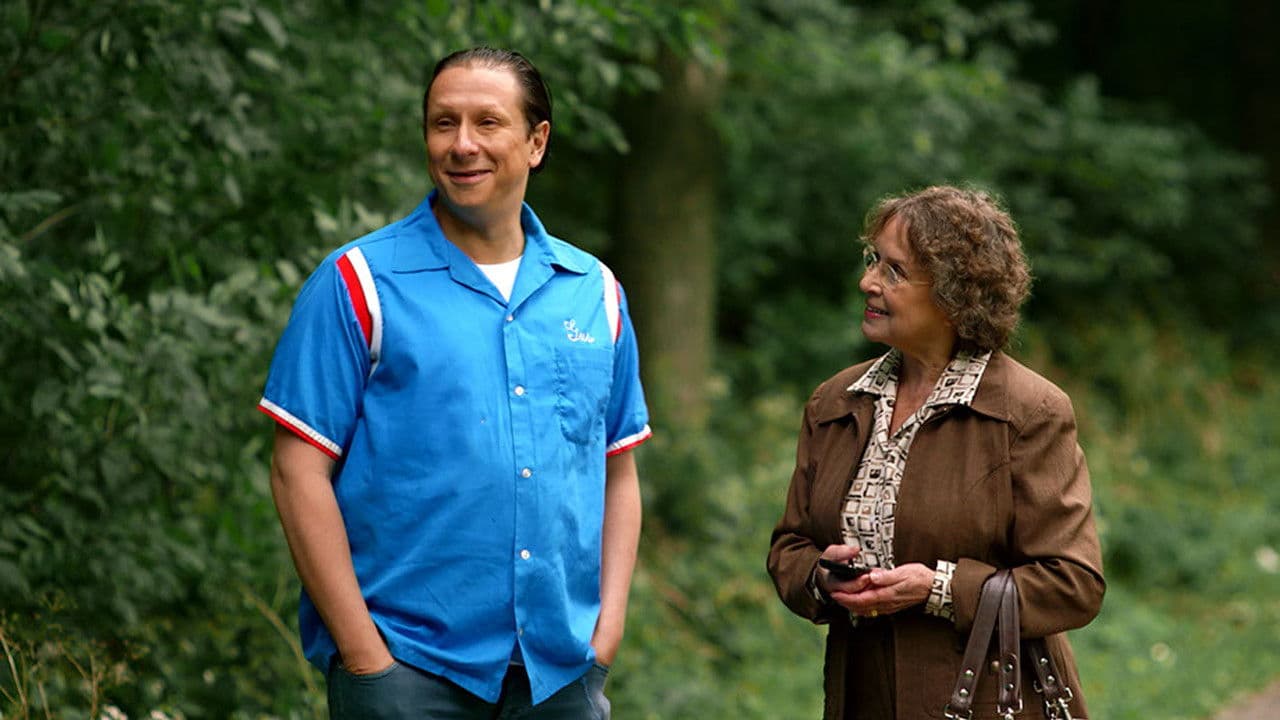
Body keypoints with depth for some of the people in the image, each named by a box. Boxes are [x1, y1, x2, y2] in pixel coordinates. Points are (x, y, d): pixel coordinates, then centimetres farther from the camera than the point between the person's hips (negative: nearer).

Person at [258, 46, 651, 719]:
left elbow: (617, 471, 14)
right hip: (407, 666, -3)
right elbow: (301, 471, -6)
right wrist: (363, 651, -11)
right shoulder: (358, 283, -2)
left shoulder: (595, 291, 10)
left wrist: (608, 625, 2)